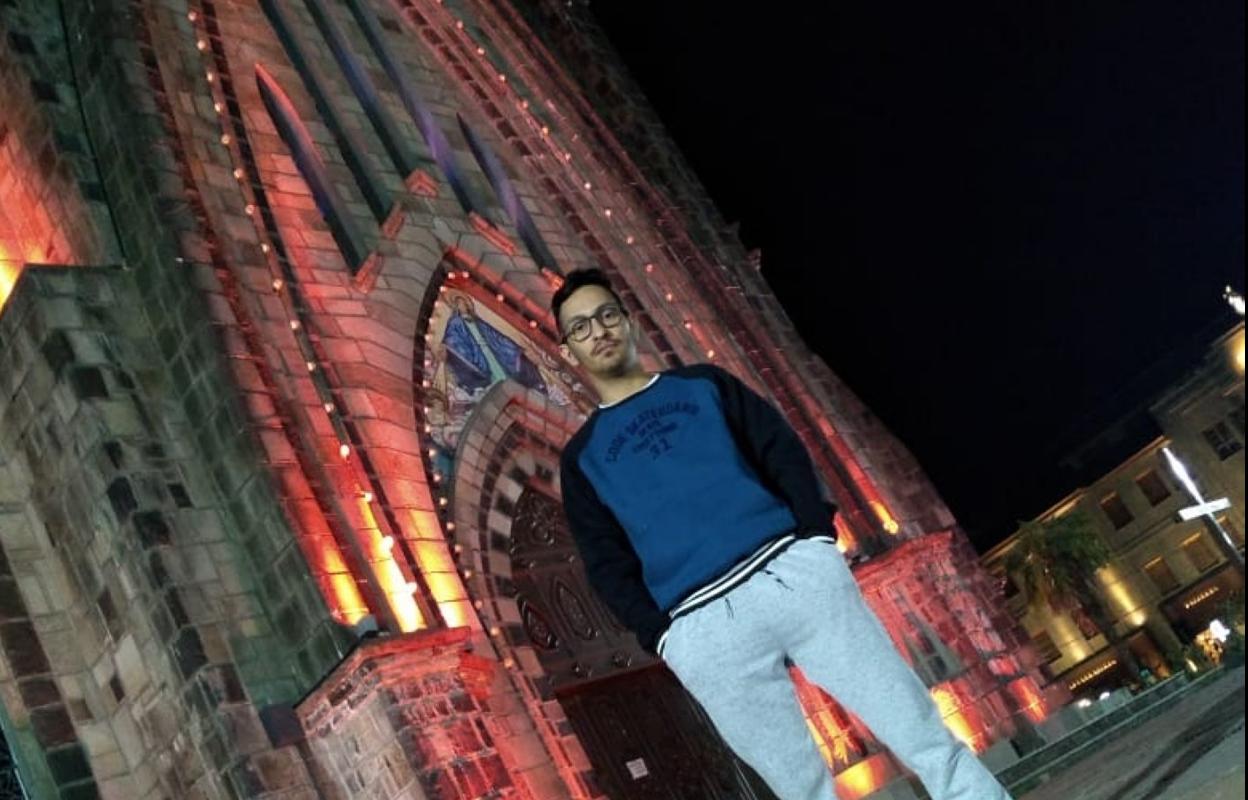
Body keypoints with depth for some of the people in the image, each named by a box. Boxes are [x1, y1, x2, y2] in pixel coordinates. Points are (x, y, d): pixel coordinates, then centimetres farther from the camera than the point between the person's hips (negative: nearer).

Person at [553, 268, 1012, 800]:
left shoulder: (702, 382, 22)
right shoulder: (582, 457, 18)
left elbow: (782, 450, 14)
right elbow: (607, 566, 9)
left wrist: (817, 534, -3)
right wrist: (660, 635, -6)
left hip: (792, 569, 1)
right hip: (703, 630, -1)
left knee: (930, 745, -3)